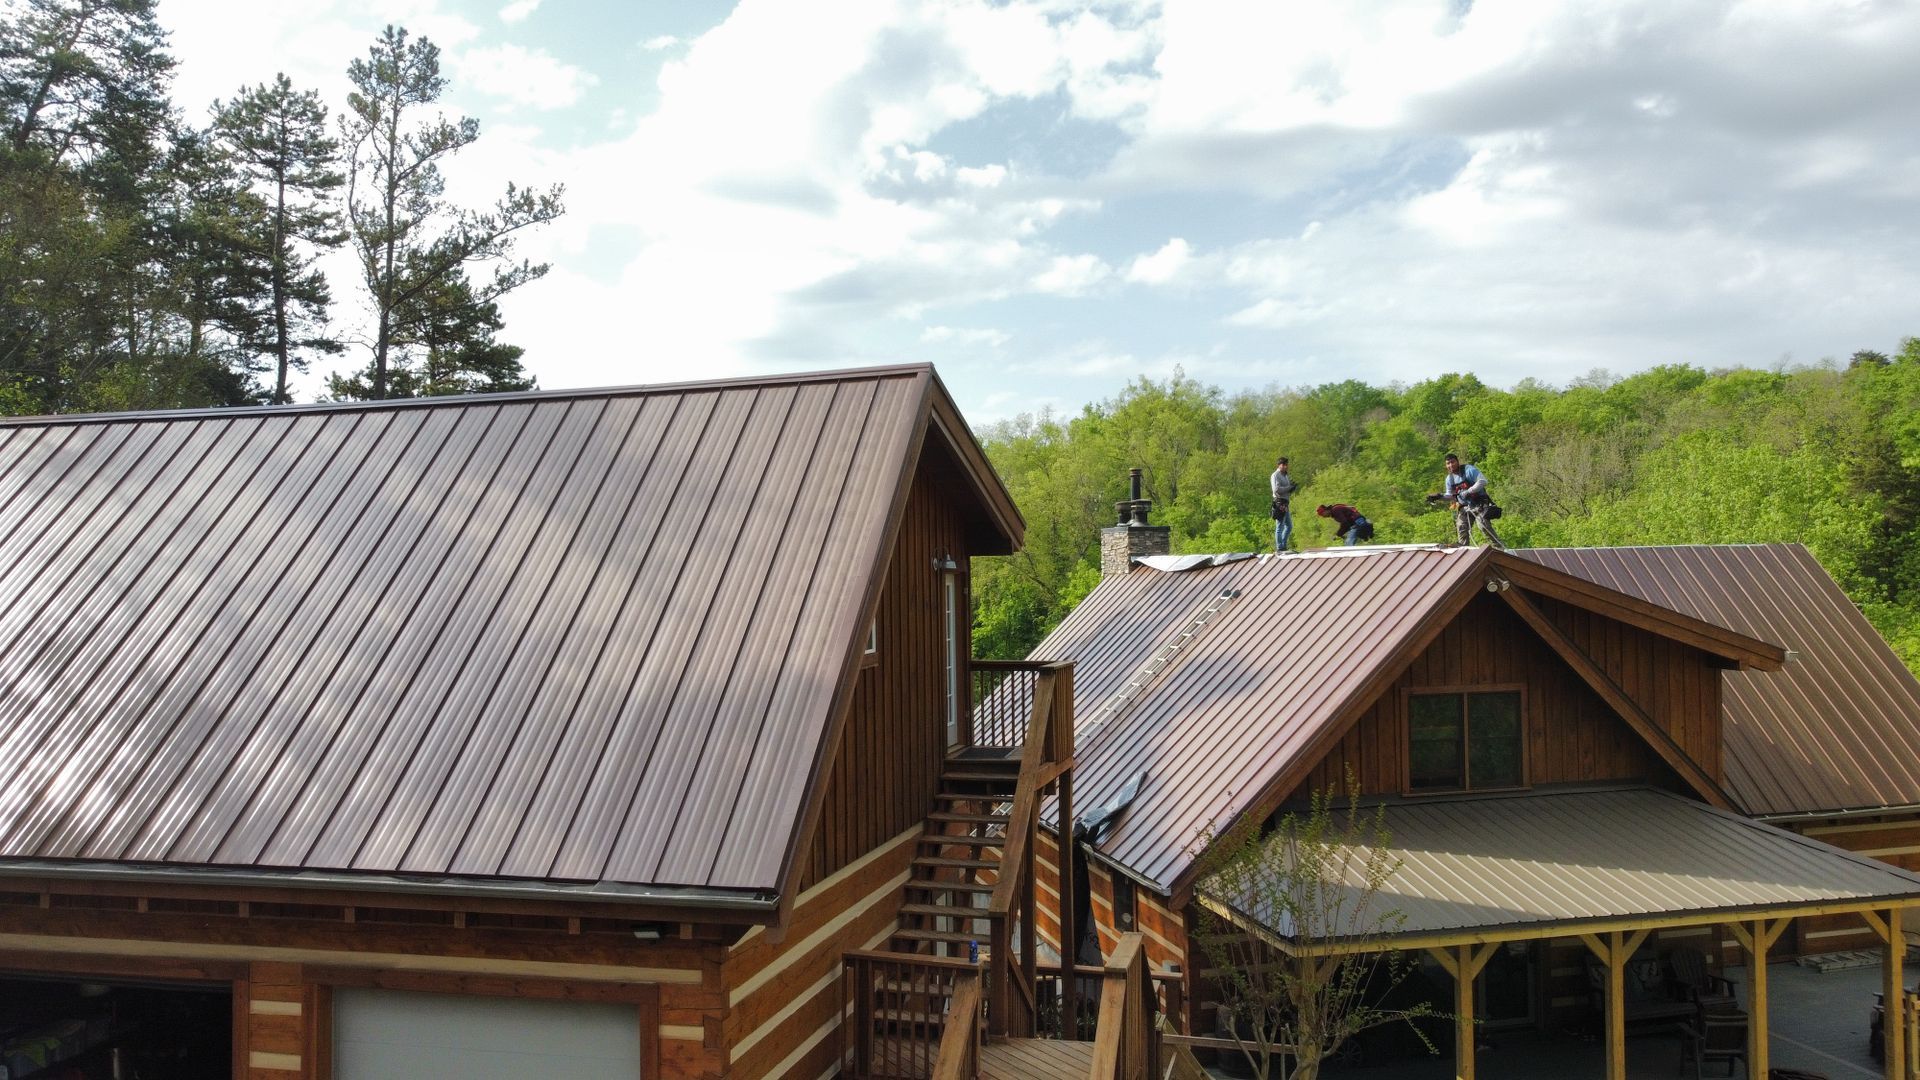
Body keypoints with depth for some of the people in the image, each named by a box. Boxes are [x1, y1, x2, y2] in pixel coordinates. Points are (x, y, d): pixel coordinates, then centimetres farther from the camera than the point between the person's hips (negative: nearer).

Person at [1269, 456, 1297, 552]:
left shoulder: (1285, 476, 19)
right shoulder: (1276, 475, -8)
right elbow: (1277, 490, -19)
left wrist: (1294, 487, 1)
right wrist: (1289, 487, -15)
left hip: (1286, 503, 10)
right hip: (1279, 503, -9)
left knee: (1289, 526, 15)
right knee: (1279, 526, -7)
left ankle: (1283, 546, 22)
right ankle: (1279, 549, -4)